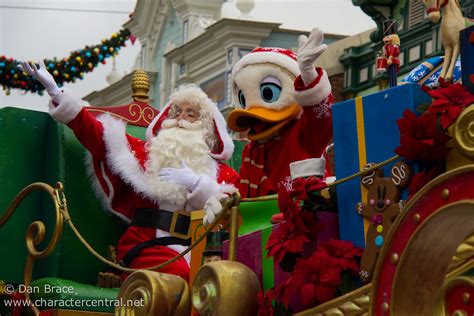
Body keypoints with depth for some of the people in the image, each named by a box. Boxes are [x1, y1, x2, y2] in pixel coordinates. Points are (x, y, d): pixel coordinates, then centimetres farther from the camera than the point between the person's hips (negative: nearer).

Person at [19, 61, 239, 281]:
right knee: (183, 276, -35)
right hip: (149, 244, -1)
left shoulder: (221, 172, 21)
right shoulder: (146, 152, 20)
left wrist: (196, 183, -4)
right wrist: (56, 93, 3)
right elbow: (96, 134, 11)